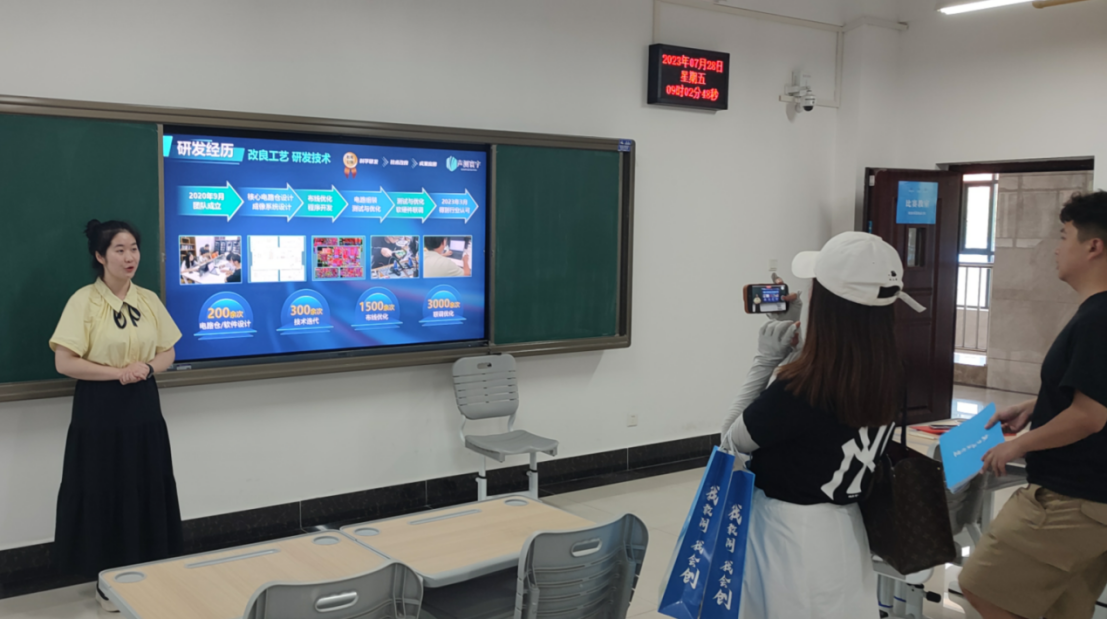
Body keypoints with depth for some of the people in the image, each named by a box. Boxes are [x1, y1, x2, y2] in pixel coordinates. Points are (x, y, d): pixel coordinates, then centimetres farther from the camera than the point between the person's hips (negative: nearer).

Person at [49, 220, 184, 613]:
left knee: (147, 490, 8)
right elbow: (64, 362, -13)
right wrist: (117, 372, -19)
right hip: (100, 411, -4)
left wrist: (147, 368, -11)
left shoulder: (149, 300, 5)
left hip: (143, 407, 4)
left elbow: (168, 354, 10)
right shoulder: (84, 300, -10)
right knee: (104, 492, 2)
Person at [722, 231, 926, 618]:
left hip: (789, 539, -6)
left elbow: (733, 441, -10)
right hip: (844, 535, 6)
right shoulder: (886, 380, -7)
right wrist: (799, 352, 1)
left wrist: (766, 360, -8)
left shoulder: (797, 388, -28)